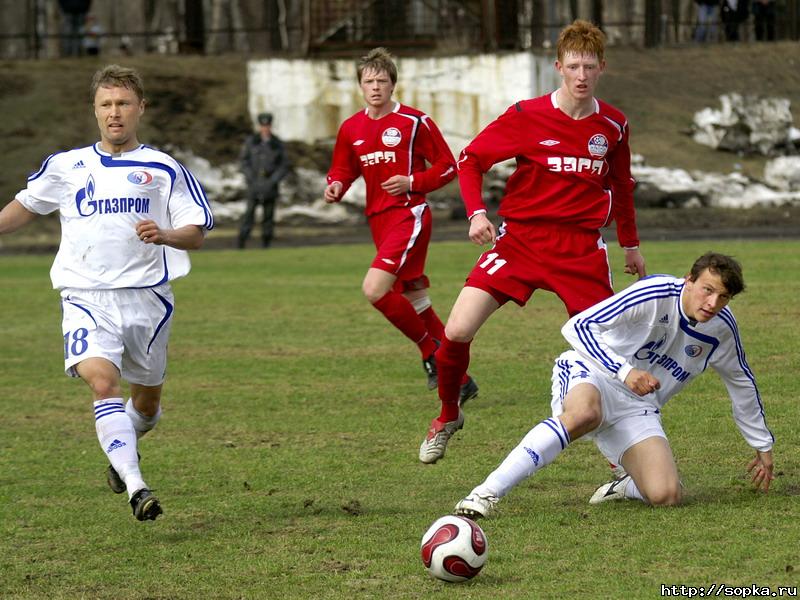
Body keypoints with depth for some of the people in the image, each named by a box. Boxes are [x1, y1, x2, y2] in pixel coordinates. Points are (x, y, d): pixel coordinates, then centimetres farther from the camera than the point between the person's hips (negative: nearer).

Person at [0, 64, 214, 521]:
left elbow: (197, 234, 1)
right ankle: (136, 487, -31)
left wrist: (164, 235, -19)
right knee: (103, 382, -24)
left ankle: (125, 448, 47)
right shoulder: (67, 167, 10)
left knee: (147, 400, 12)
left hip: (147, 298, 0)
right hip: (86, 298, 0)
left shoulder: (163, 169, 4)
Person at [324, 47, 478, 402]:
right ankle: (460, 380, 20)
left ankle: (430, 349, -4)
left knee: (374, 289, -24)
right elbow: (343, 170, 21)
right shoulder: (351, 129, 9)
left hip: (409, 215, -7)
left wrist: (412, 182, -15)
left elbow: (447, 166, -2)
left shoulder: (414, 122, -7)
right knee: (415, 301, 11)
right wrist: (335, 187, -2)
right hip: (379, 221, 7)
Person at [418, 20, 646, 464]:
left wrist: (630, 245, 26)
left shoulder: (613, 126, 4)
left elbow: (621, 186, 20)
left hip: (581, 248, 2)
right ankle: (447, 417, 14)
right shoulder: (526, 116, -7)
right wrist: (476, 213, -14)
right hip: (520, 239, -2)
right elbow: (470, 159, 0)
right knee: (457, 331, -13)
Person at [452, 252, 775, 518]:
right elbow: (579, 326, -21)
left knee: (665, 496, -21)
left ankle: (626, 487, 17)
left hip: (638, 407, 5)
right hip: (589, 374, -5)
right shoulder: (656, 294, -19)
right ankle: (488, 493, -44)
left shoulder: (721, 328, -1)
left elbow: (742, 383, 19)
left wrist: (763, 446, 27)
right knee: (583, 413, -44)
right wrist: (625, 371, -30)